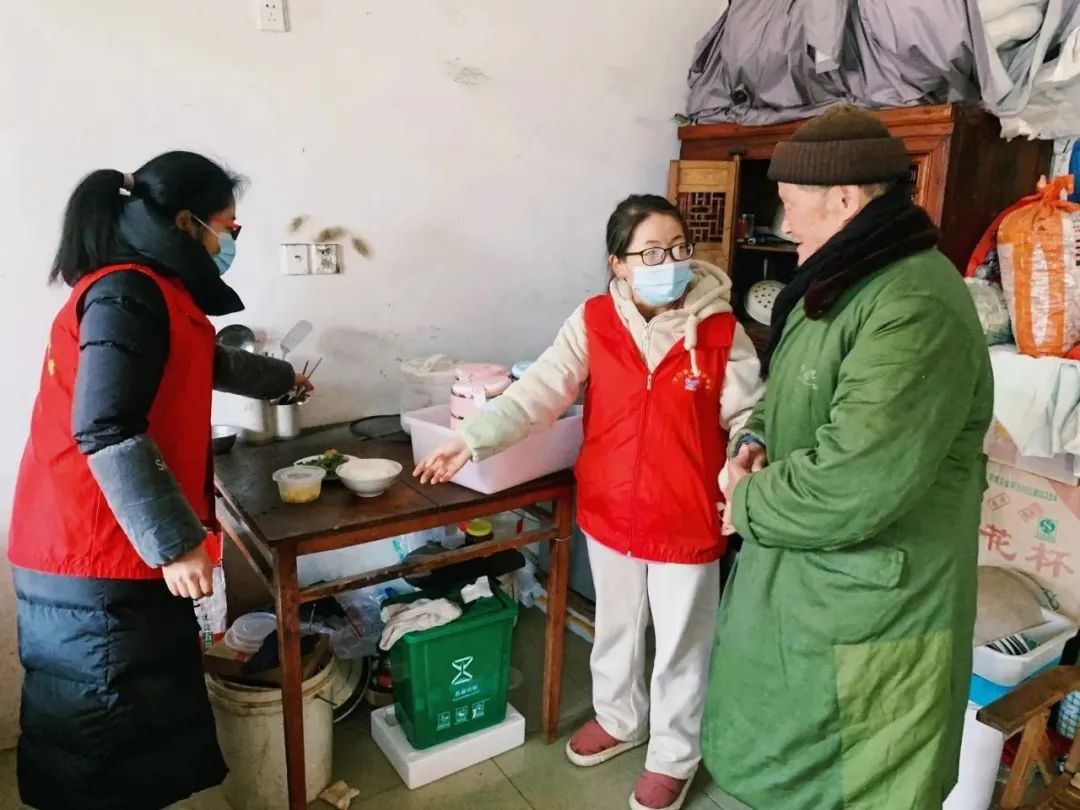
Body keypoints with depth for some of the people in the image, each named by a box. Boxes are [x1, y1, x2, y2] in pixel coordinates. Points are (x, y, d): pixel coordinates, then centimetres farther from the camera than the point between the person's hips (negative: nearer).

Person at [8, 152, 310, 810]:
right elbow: (106, 431, -25)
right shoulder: (125, 295, -16)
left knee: (149, 719, 15)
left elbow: (205, 362, 34)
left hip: (119, 548, 10)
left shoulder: (152, 289, 16)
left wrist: (280, 378, 48)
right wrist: (176, 541, -24)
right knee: (107, 736, 2)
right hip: (95, 554, -10)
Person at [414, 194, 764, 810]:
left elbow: (747, 415, -8)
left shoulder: (720, 331, -11)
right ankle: (620, 719, 50)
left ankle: (675, 756, 39)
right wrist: (474, 439, -25)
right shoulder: (592, 322, -7)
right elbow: (539, 392, -14)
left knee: (681, 642, 15)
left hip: (688, 518, -2)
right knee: (615, 625, 23)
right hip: (611, 509, 3)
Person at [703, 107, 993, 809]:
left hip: (866, 613, -9)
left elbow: (853, 487, -33)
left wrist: (749, 505, -15)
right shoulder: (840, 284, 8)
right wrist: (757, 442, -1)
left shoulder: (916, 309, -26)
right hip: (799, 585, 9)